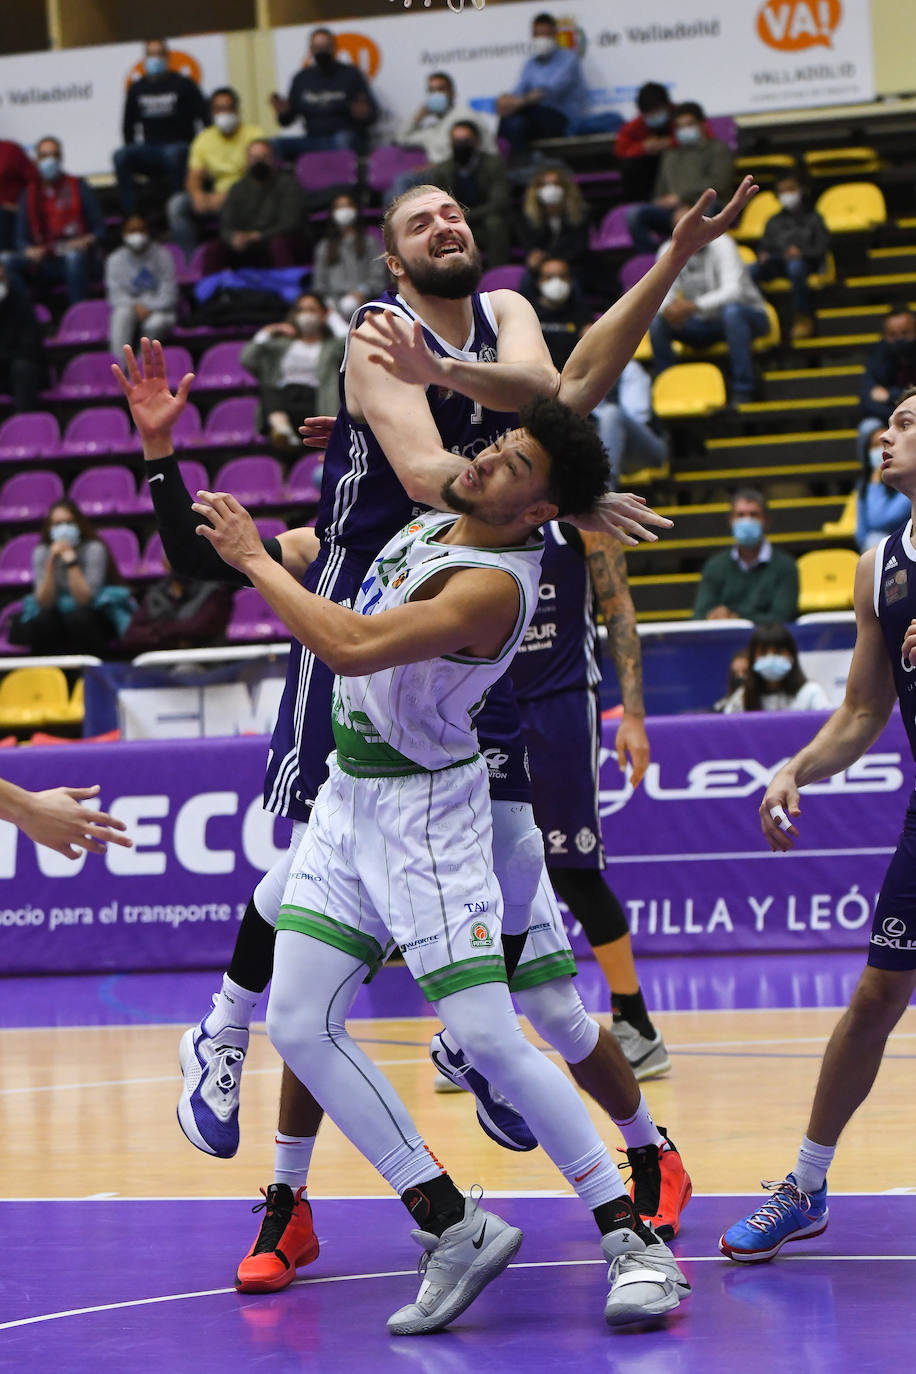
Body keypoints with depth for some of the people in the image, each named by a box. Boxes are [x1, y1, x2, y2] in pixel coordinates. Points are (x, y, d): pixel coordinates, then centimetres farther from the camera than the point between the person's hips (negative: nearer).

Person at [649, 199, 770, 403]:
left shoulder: (721, 245, -18)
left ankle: (743, 392, -37)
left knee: (731, 310, -39)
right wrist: (668, 308, -33)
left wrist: (694, 306, -45)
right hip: (703, 325, 4)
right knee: (657, 322, -19)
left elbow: (733, 291, -31)